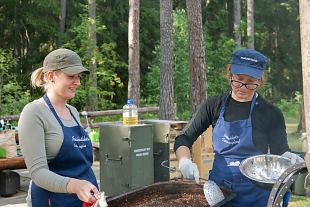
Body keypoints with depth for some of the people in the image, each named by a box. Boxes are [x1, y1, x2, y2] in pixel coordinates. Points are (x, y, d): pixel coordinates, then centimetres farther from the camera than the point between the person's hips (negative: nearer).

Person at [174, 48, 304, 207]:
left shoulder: (271, 113, -6)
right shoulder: (214, 106, -1)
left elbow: (279, 152, -5)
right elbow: (183, 138, 1)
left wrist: (288, 158, -28)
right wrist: (185, 161, -18)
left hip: (256, 194, -1)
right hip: (218, 187, 2)